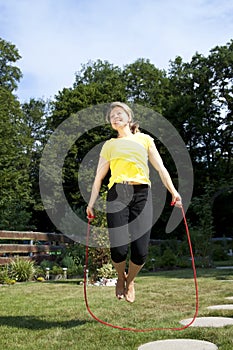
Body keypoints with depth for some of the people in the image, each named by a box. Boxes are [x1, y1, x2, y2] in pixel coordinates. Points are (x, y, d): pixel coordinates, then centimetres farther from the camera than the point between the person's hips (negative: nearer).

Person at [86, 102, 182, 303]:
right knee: (119, 248, -12)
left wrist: (173, 192, -2)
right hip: (117, 194, 0)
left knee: (141, 251, -8)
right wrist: (92, 203, 10)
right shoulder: (109, 145, 19)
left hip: (142, 194, 0)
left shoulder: (144, 139, 18)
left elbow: (161, 168, 11)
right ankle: (120, 278, 23)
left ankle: (130, 281, 25)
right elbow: (99, 176, 17)